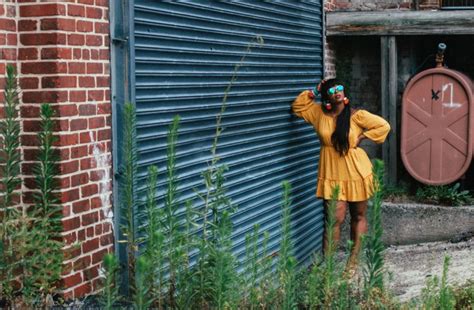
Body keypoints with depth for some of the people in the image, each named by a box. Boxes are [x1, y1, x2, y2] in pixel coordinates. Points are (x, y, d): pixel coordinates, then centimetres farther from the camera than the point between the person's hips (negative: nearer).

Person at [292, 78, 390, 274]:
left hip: (356, 172, 0)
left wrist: (362, 137, -9)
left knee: (358, 216, 9)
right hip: (332, 174, 0)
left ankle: (353, 260, 19)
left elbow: (384, 126, -3)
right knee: (335, 218, -7)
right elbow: (297, 107, 13)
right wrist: (313, 93, 1)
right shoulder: (319, 113, 1)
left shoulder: (357, 115, -8)